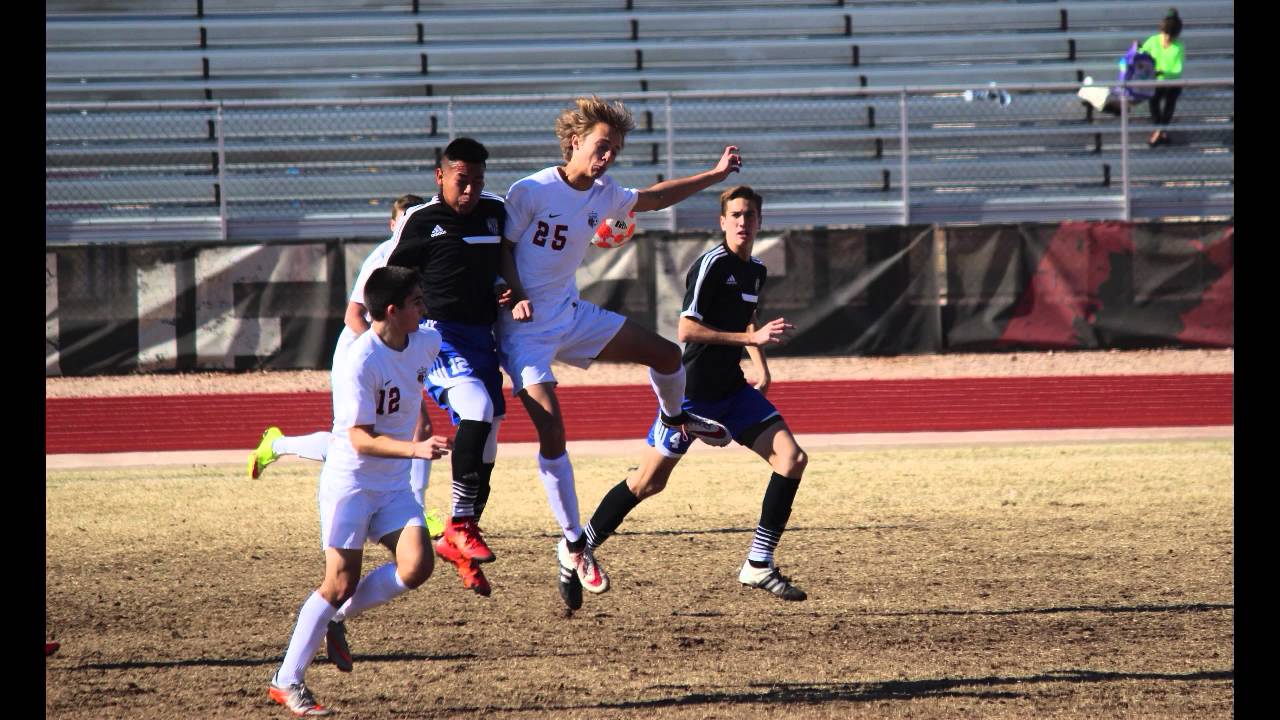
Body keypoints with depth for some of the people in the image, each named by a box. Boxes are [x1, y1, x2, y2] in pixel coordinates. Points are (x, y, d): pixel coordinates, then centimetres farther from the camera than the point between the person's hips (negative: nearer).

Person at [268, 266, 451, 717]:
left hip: (394, 485, 7)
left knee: (417, 566, -12)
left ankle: (338, 620, 11)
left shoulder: (425, 343, 0)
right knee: (342, 581, -10)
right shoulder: (359, 363, -23)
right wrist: (414, 449, -37)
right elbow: (361, 439, -27)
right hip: (349, 482, -7)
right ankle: (286, 681, 0)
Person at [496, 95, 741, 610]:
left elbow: (652, 199, 19)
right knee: (550, 430, -16)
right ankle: (573, 545, -6)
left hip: (571, 315, 7)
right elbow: (503, 246, -9)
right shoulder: (530, 192, -19)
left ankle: (674, 418, 43)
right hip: (526, 330, -7)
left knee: (665, 354, 6)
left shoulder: (602, 195, 1)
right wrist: (517, 297, -24)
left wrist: (715, 175, 19)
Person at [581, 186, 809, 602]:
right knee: (649, 482, -1)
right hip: (692, 390, -7)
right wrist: (751, 338, -24)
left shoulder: (756, 271, 10)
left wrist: (761, 368, 16)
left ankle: (758, 566, -5)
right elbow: (687, 330, -23)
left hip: (731, 389, 7)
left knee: (792, 458, -9)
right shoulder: (712, 263, -16)